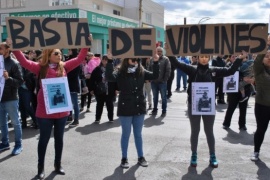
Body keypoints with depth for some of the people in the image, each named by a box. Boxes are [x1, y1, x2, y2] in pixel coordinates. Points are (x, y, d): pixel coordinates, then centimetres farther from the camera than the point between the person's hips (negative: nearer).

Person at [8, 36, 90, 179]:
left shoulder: (64, 67, 4)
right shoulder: (41, 68, -3)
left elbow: (79, 59, 2)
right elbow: (24, 62, -13)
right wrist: (14, 47, -23)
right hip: (45, 112, -3)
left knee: (59, 138, 15)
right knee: (44, 139, 8)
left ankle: (58, 165, 32)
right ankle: (40, 168, 23)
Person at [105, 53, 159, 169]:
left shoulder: (142, 72, 4)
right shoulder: (121, 73, -9)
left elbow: (155, 76, 6)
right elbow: (109, 77, -25)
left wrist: (155, 62, -5)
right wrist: (110, 61, -32)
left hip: (139, 108, 4)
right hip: (125, 109, -4)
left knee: (138, 134, 15)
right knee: (126, 134, 8)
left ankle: (141, 157, 27)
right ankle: (124, 158, 22)